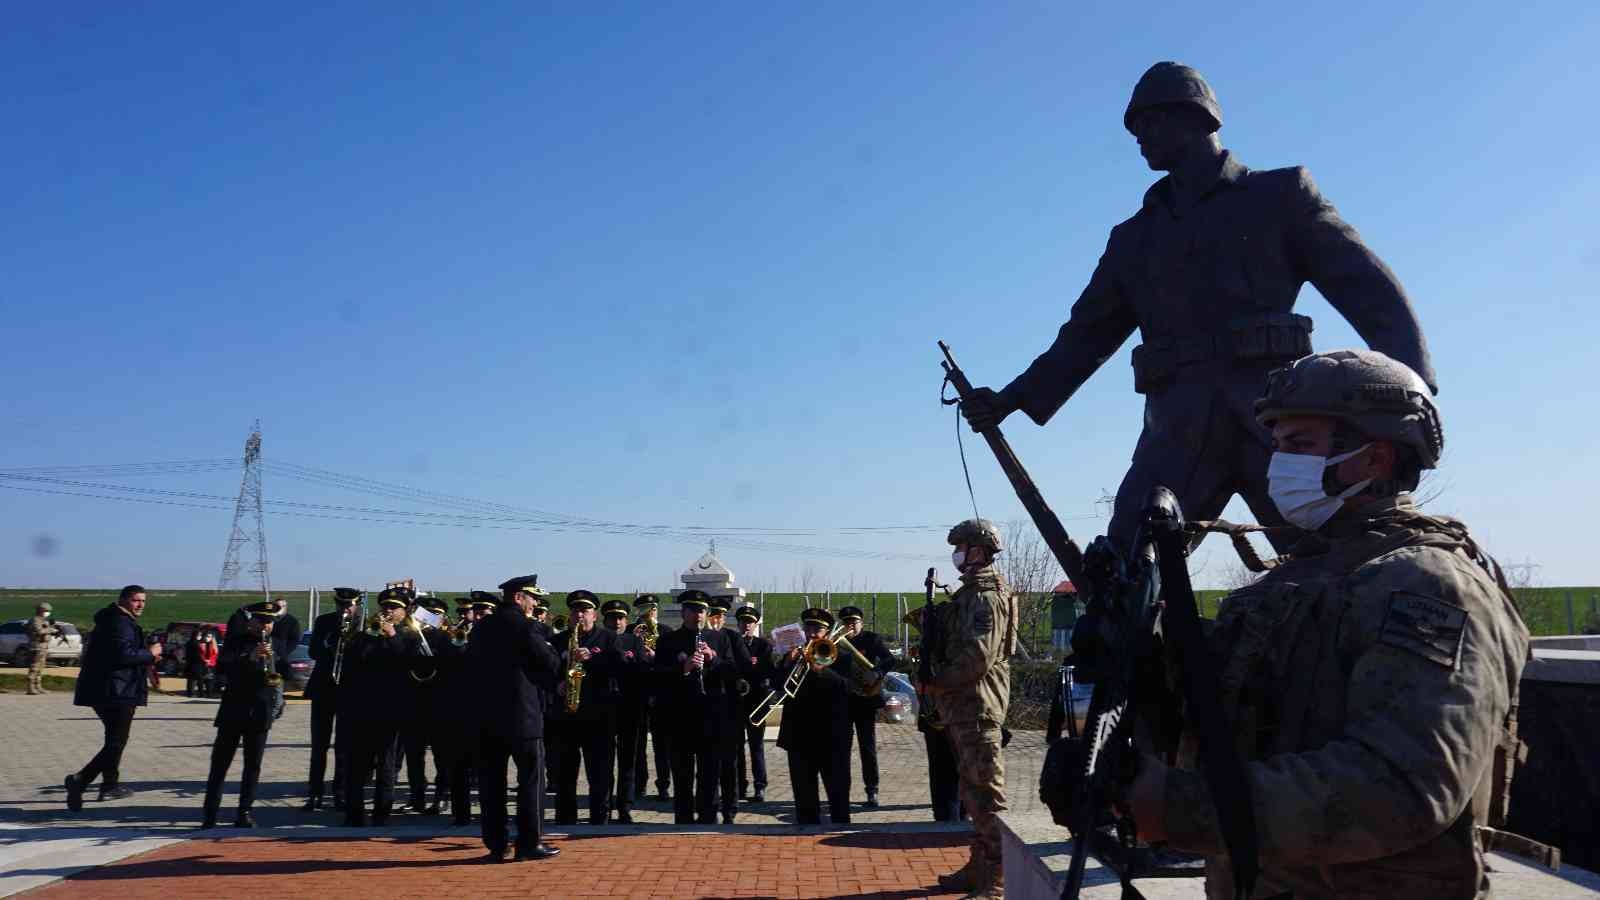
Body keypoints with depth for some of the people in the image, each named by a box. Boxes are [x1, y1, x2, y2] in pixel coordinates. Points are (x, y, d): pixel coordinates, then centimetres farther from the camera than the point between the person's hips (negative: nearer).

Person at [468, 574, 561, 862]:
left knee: (491, 781, 7)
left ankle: (495, 846, 10)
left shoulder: (479, 627, 10)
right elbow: (551, 664, -8)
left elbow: (470, 667, 16)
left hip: (484, 715, 6)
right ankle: (530, 843, 4)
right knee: (531, 779, 3)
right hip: (522, 714, -6)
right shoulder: (524, 626, -10)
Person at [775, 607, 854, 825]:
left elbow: (846, 686, -14)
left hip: (832, 738, -3)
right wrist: (788, 664, -12)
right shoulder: (794, 657, 14)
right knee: (804, 797, 7)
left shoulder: (841, 658, 4)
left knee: (838, 795, 1)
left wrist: (819, 668, -26)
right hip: (800, 736, 3)